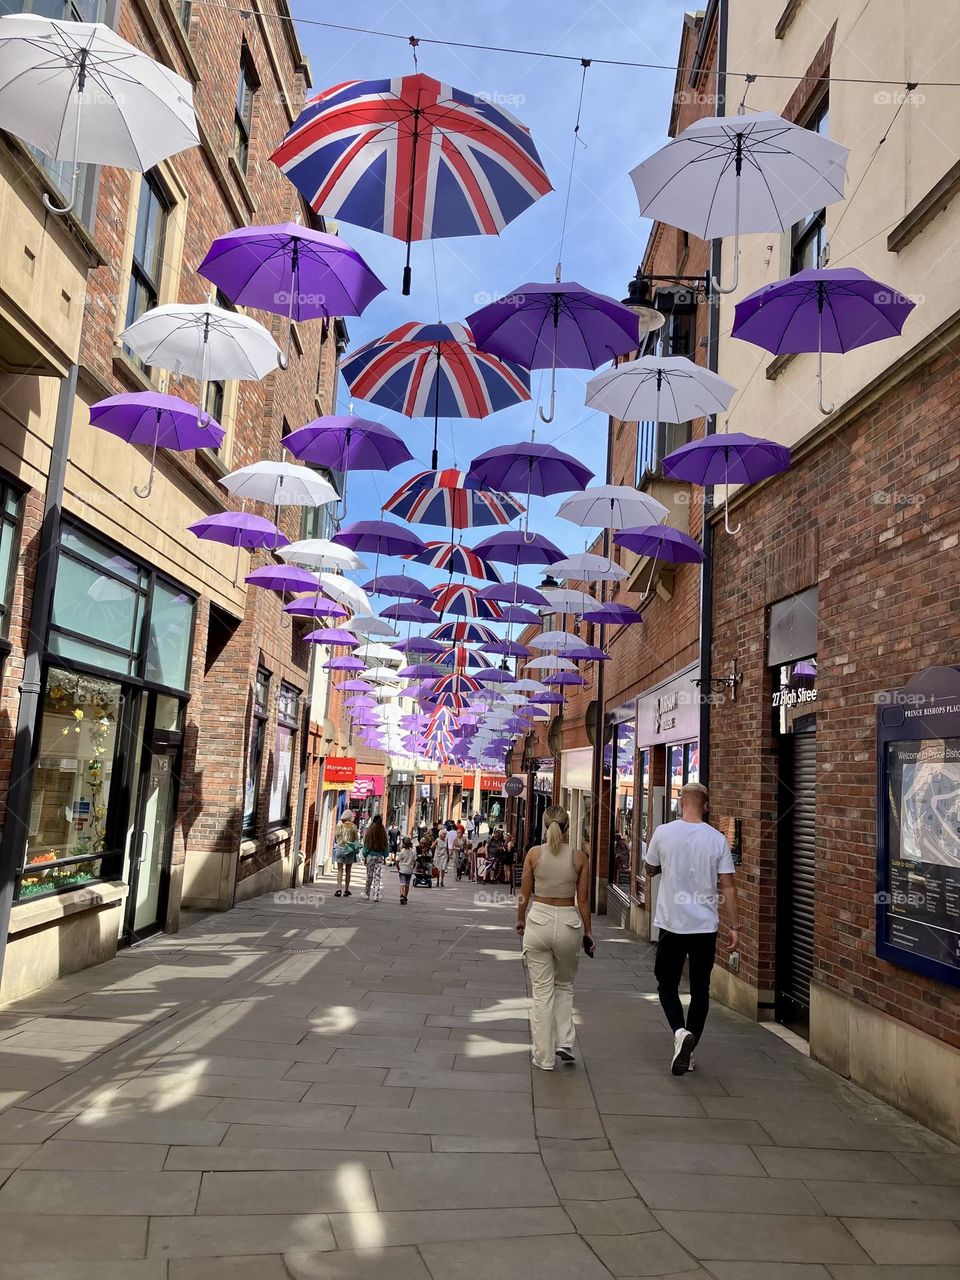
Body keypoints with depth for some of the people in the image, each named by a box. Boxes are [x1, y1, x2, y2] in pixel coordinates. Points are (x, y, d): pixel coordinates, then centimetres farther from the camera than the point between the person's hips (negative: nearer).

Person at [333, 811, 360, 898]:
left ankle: (339, 889, -12)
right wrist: (356, 849, 11)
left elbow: (335, 838, 7)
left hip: (339, 848, 0)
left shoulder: (339, 826, -2)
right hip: (349, 850, 0)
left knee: (340, 870, 1)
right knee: (347, 871, 11)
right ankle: (346, 890, 15)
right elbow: (356, 839, -1)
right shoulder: (353, 827, -5)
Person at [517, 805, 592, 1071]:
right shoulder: (579, 857, -6)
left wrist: (520, 920, 18)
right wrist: (588, 932, 11)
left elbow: (525, 894, 1)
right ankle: (565, 1042, 14)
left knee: (542, 991, 9)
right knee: (564, 985, 24)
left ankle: (544, 1056, 15)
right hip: (569, 922, 0)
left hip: (539, 920, 0)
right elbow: (583, 899, -1)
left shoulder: (534, 853, -6)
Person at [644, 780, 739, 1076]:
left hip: (672, 924, -1)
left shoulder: (664, 833, -7)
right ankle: (689, 1050, 18)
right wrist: (733, 926, 4)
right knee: (700, 989, 14)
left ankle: (680, 1031, -11)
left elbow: (650, 868, 10)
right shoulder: (717, 839, -4)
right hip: (706, 926, 1)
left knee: (667, 984, 13)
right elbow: (728, 886, -3)